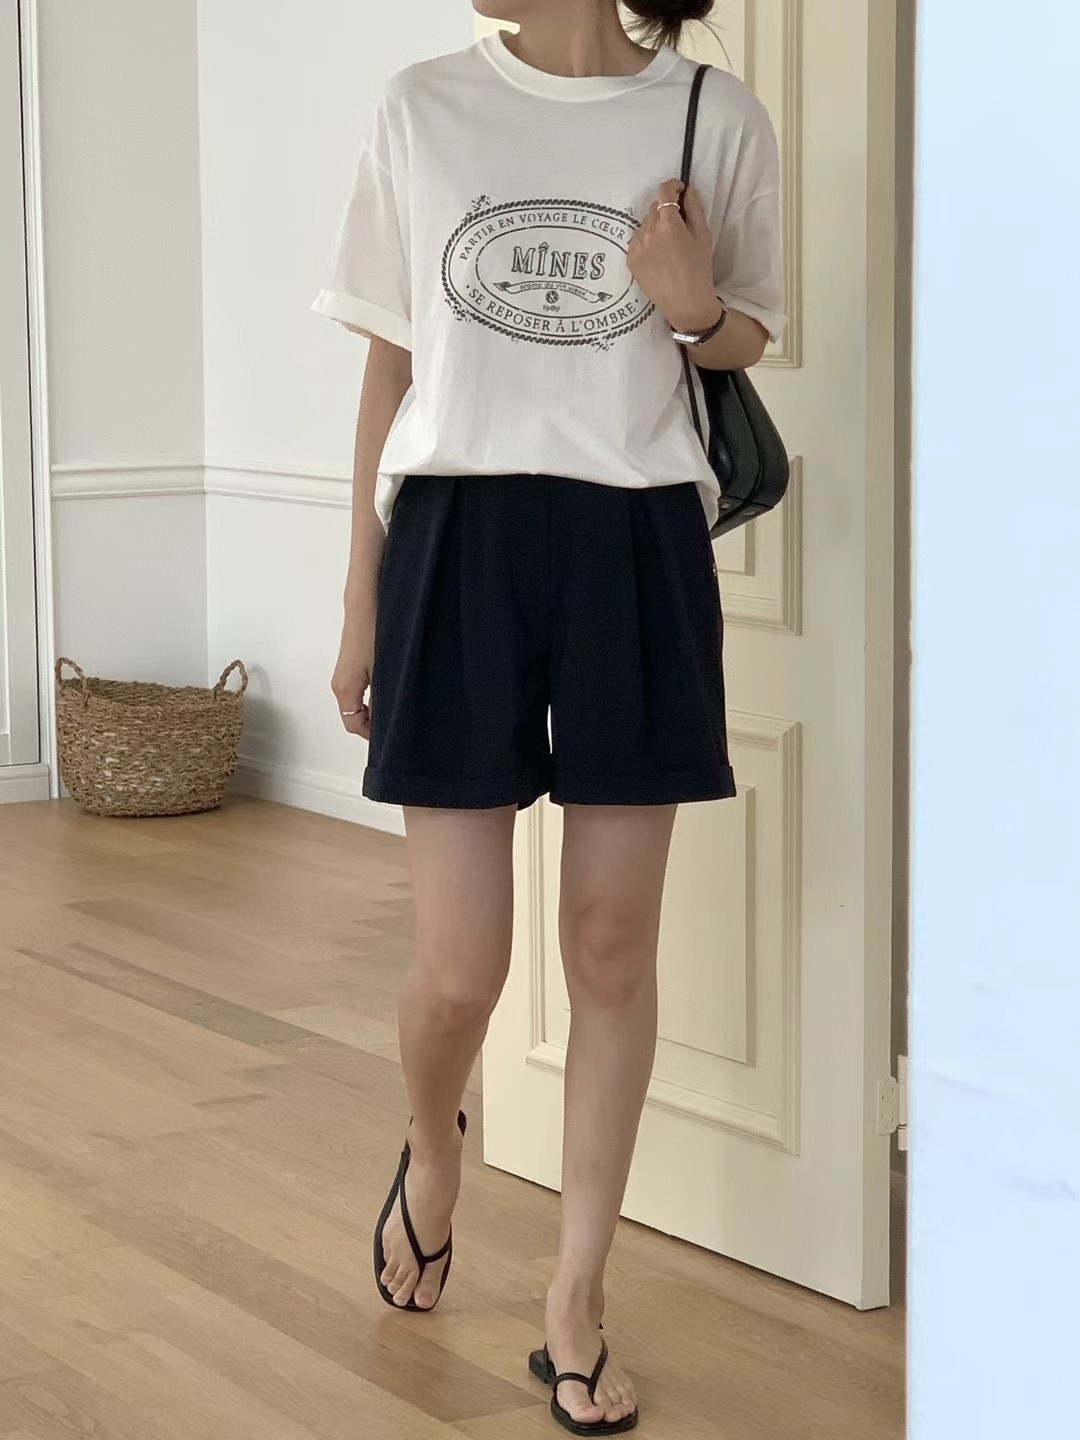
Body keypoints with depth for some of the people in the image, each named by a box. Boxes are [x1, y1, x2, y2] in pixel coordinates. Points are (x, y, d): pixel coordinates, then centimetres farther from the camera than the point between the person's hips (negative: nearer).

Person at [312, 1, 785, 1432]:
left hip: (637, 548, 0)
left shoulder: (716, 119, 0)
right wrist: (360, 599, 7)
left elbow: (749, 341, 13)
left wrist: (696, 310, -12)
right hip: (458, 538, 0)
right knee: (459, 967, -2)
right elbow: (391, 361, 7)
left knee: (614, 945, 5)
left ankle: (576, 1303, 19)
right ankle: (433, 1149, 33)